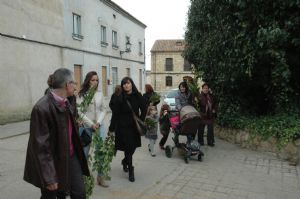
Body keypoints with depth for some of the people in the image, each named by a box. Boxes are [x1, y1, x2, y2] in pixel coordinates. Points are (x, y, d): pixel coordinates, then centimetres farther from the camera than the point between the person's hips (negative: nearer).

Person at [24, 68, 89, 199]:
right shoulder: (42, 108, -23)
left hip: (71, 156, 7)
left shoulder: (67, 103, 2)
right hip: (52, 162, -6)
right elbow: (41, 146, -22)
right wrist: (48, 177, -20)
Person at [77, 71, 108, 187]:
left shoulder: (100, 94, 5)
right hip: (86, 127, -3)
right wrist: (91, 124, -13)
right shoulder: (82, 94, -6)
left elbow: (103, 110, 5)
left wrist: (98, 122, -9)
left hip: (99, 126, 3)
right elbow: (80, 112, -10)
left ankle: (100, 177, 19)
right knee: (84, 152, 6)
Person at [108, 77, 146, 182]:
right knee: (128, 147, -3)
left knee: (133, 147, 11)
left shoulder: (138, 96, -1)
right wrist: (111, 128, -8)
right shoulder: (120, 98, -8)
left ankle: (125, 161, 41)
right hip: (123, 126, -3)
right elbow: (115, 114, -8)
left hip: (134, 126, 3)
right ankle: (130, 170, 10)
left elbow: (143, 110, 9)